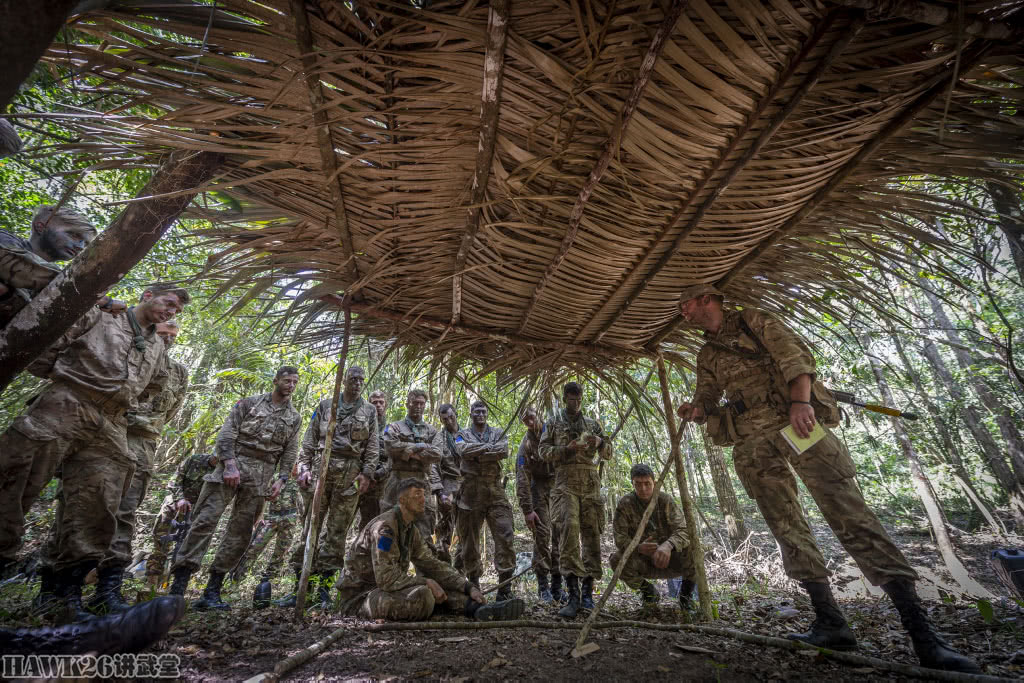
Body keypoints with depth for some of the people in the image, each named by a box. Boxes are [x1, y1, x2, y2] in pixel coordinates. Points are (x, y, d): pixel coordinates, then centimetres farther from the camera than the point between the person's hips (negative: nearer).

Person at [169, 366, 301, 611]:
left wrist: (281, 479, -1)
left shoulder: (294, 418, 13)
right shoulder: (249, 403, 7)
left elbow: (290, 453, 12)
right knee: (205, 520, -10)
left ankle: (212, 592, 9)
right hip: (233, 465, -2)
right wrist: (230, 464, -13)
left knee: (240, 533, 1)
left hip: (261, 477, 2)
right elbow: (226, 434, -1)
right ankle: (178, 586, -3)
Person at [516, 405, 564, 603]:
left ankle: (557, 584, 14)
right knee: (541, 535, -5)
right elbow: (522, 479, -13)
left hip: (559, 485, 2)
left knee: (560, 535, 3)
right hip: (539, 487, -2)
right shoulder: (526, 444, -12)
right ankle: (543, 585, 8)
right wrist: (527, 510, -16)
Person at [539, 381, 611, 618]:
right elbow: (544, 452, 3)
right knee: (568, 528, -17)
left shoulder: (593, 424, 18)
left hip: (591, 483, 3)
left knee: (591, 533, 3)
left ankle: (587, 591, 14)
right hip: (566, 482, -3)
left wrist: (600, 442, -6)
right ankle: (573, 593, -13)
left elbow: (608, 454, 17)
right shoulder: (553, 424, 12)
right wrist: (567, 449, -13)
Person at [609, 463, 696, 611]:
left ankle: (685, 592, 2)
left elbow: (682, 530, -24)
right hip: (644, 562, 0)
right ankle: (648, 590, 3)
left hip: (669, 557, 0)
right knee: (616, 560, -29)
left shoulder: (665, 500, -14)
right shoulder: (625, 504, -15)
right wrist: (639, 548, -40)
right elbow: (620, 538, -18)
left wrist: (668, 545, -46)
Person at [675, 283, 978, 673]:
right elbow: (707, 399, 18)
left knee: (849, 514, -11)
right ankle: (830, 622, 6)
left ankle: (920, 630, -8)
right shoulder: (707, 355, 23)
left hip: (795, 420, -5)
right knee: (787, 528, 0)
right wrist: (697, 410, -7)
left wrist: (800, 401, -19)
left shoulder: (753, 320, 10)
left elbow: (794, 354, -3)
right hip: (752, 442, 5)